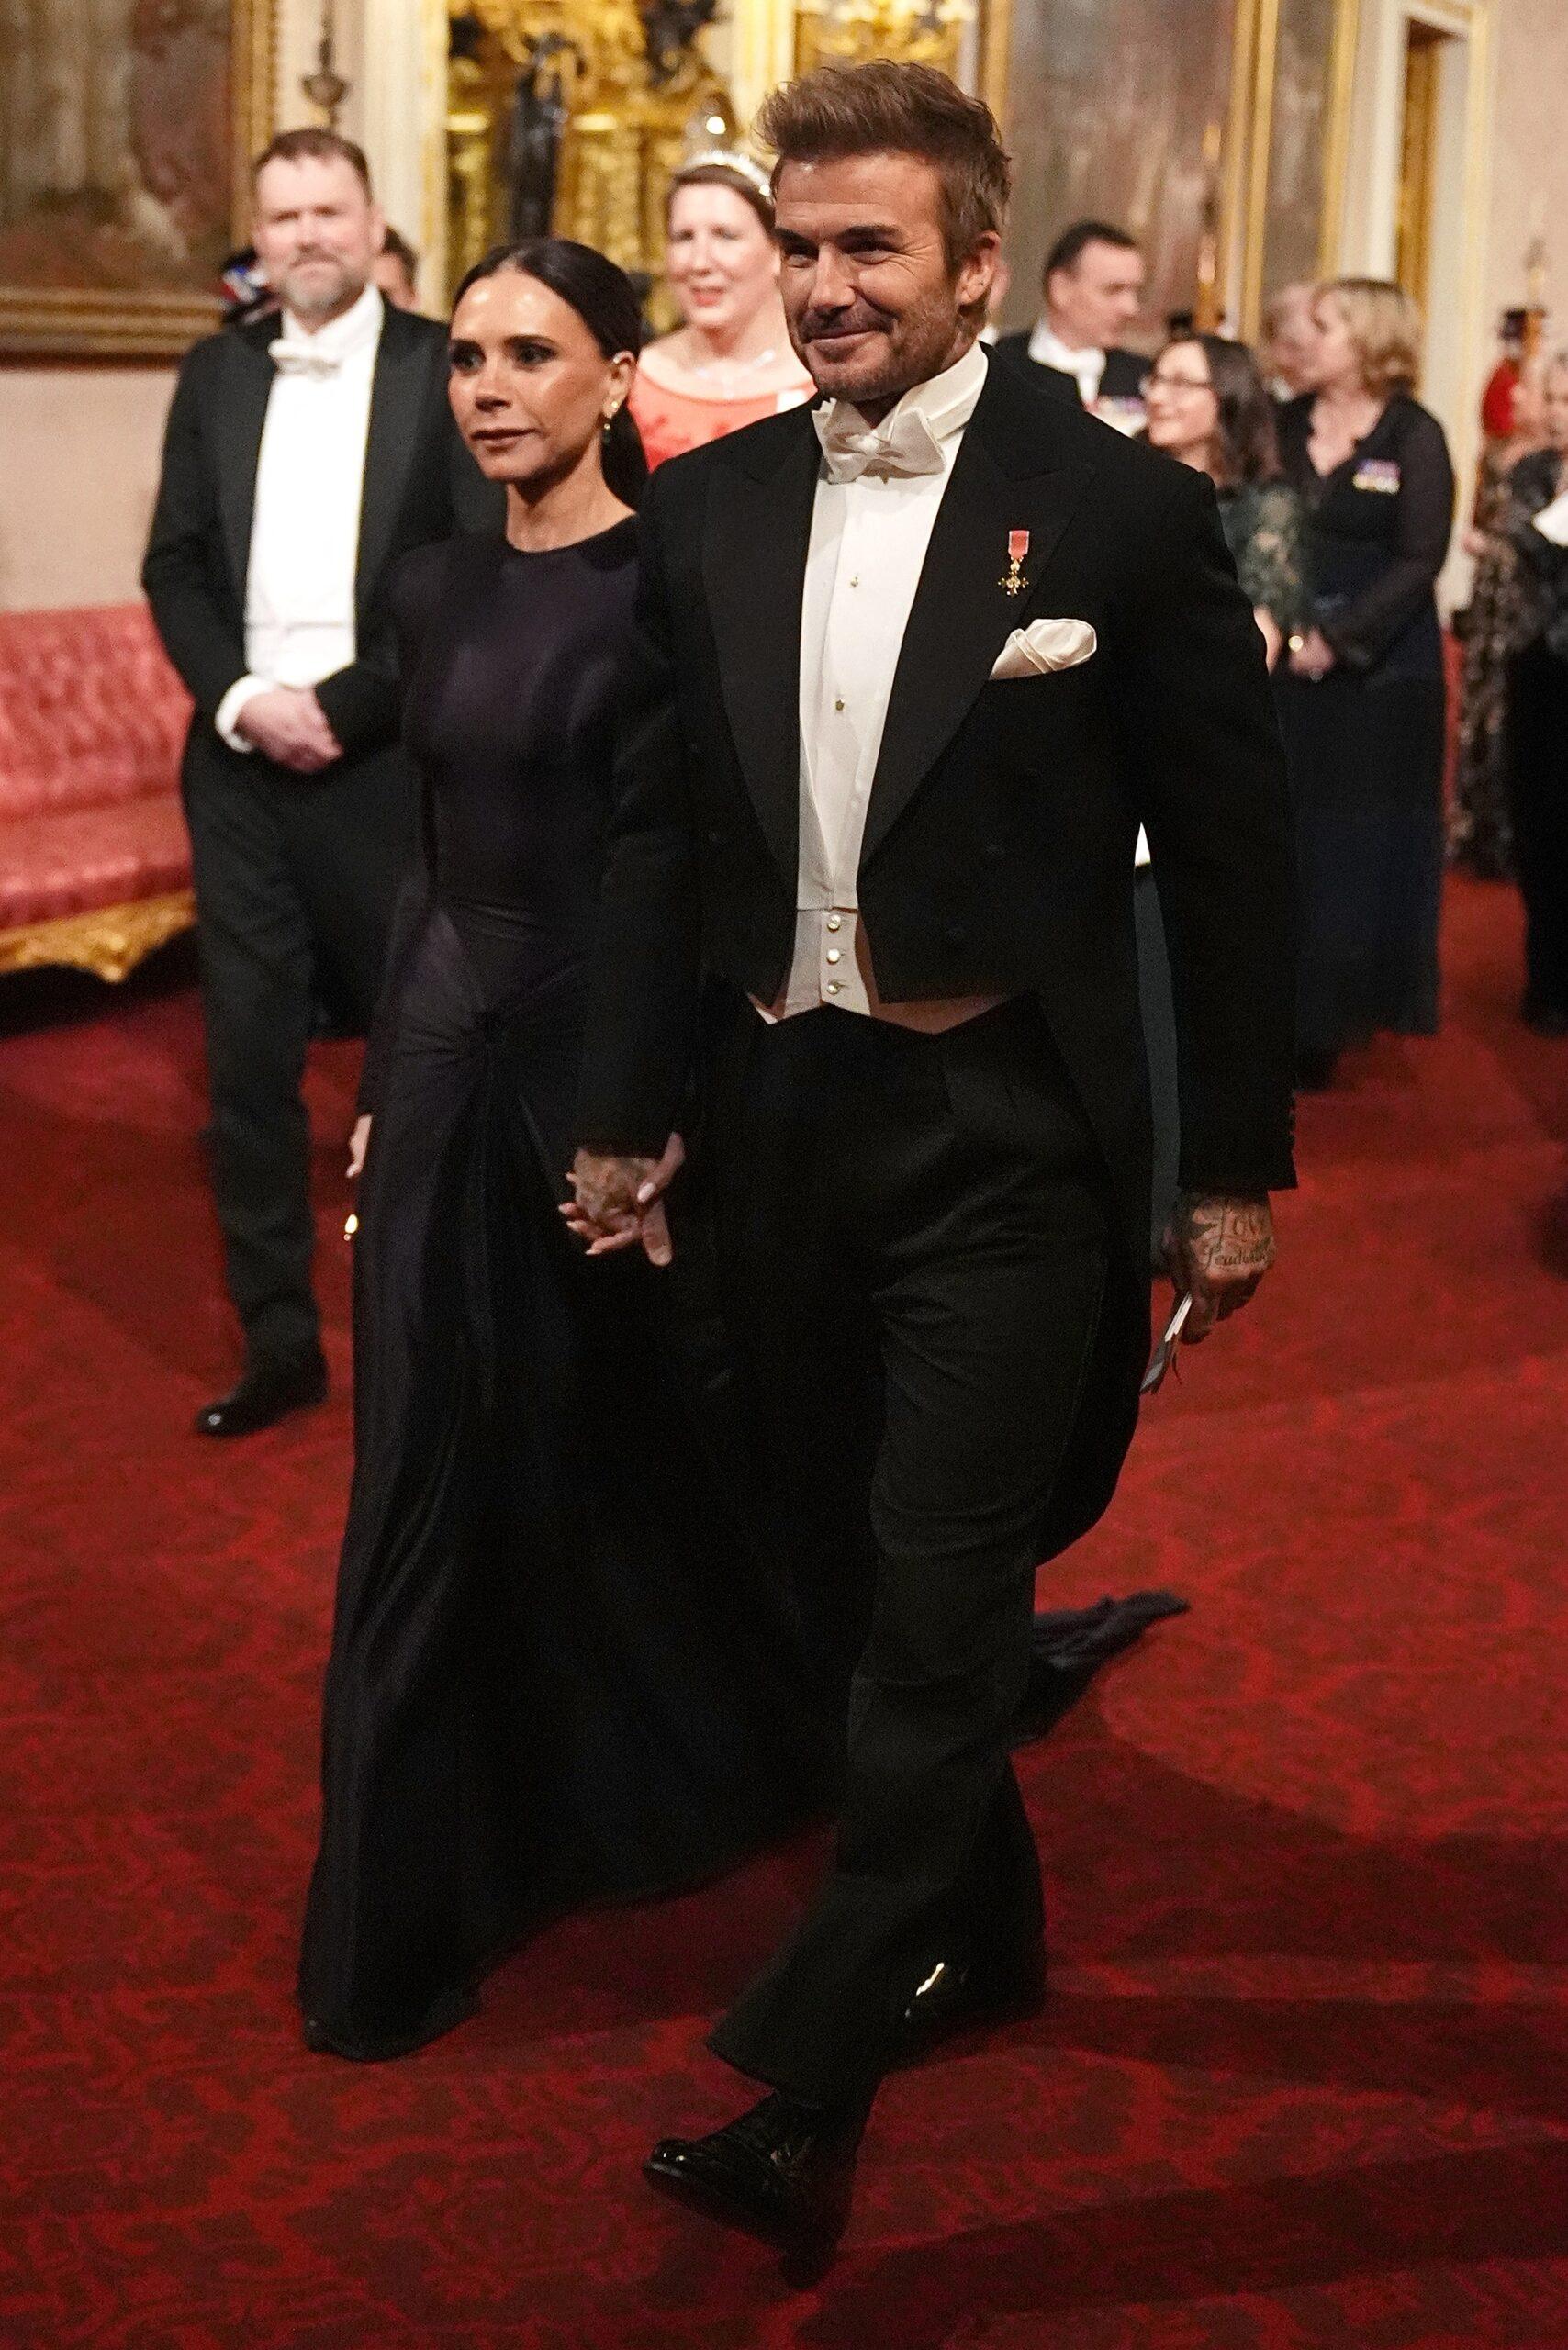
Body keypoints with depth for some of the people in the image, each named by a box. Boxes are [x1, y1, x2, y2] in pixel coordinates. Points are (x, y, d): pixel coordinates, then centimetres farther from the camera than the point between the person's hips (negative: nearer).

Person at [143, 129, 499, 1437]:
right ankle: (280, 1342, 12)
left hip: (388, 763, -3)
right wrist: (239, 698, -7)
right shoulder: (216, 375, 12)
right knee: (250, 1060, 3)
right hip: (240, 761, 4)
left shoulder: (446, 370, -1)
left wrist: (343, 706, -12)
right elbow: (174, 564, 10)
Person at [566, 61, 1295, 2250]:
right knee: (862, 1574, 17)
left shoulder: (1123, 508, -8)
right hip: (785, 1124, 5)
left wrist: (1235, 1165, -4)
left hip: (1005, 1144, -5)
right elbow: (663, 827, 10)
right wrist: (620, 1113, 9)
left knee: (942, 1607, -4)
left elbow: (1230, 854, -5)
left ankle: (810, 2090, 6)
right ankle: (981, 1925, 39)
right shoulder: (707, 510, 4)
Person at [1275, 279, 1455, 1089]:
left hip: (1376, 669, -4)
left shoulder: (1414, 437, -6)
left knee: (1355, 844, 2)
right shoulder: (1283, 424, 7)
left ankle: (1329, 1021, 12)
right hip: (1284, 662, 4)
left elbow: (1419, 561, -11)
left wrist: (1337, 640, -17)